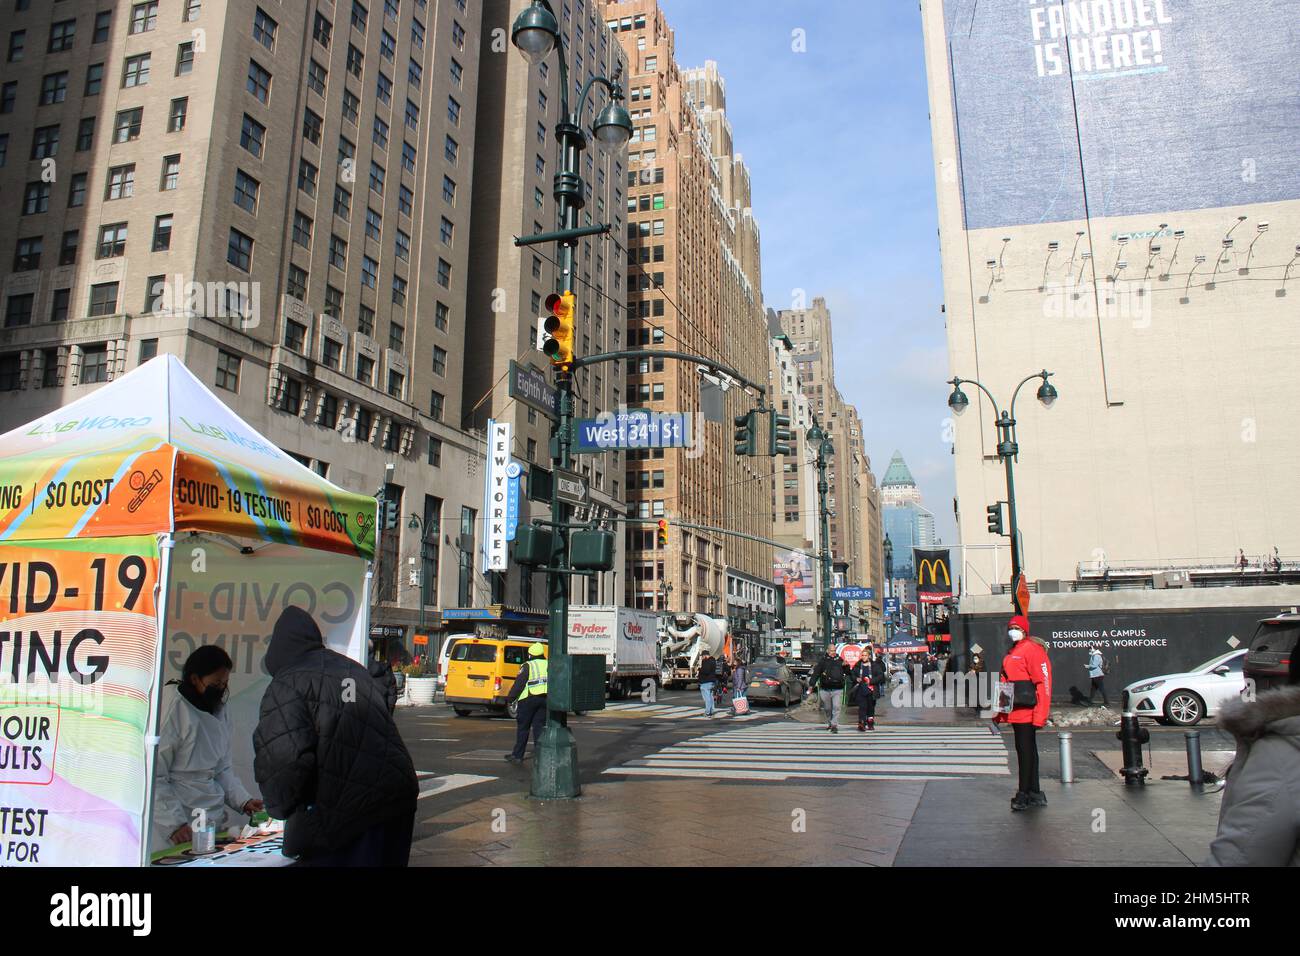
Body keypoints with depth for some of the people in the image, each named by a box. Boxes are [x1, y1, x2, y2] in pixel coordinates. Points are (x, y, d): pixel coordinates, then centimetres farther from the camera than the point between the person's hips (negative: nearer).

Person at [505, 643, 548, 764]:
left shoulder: (527, 666, -3)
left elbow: (519, 683, -9)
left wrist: (510, 697, -5)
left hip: (528, 699, -4)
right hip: (545, 699, 4)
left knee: (523, 727, 5)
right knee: (539, 727, 7)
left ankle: (517, 755, 10)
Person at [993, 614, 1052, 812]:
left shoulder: (1032, 649, -10)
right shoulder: (1012, 653, 17)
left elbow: (1043, 683, -16)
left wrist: (1039, 716, -21)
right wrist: (998, 713, 19)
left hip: (1026, 712, -9)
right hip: (1015, 712, 9)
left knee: (1026, 752, -4)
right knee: (1026, 751, 14)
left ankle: (1024, 794, 1)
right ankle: (1034, 794, 22)